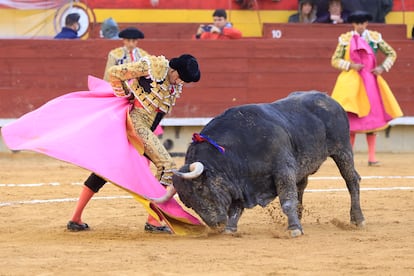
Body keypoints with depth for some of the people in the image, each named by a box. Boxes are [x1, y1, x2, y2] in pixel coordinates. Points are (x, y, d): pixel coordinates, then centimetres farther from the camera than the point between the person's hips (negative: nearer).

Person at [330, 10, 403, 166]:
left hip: (370, 82, 2)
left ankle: (372, 157, 6)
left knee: (372, 118, 2)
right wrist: (351, 65, -13)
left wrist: (383, 67, -3)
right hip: (351, 82, -2)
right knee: (351, 119, -6)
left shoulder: (375, 37, 6)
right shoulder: (345, 39, 2)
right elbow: (335, 60, 2)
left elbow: (391, 54, 12)